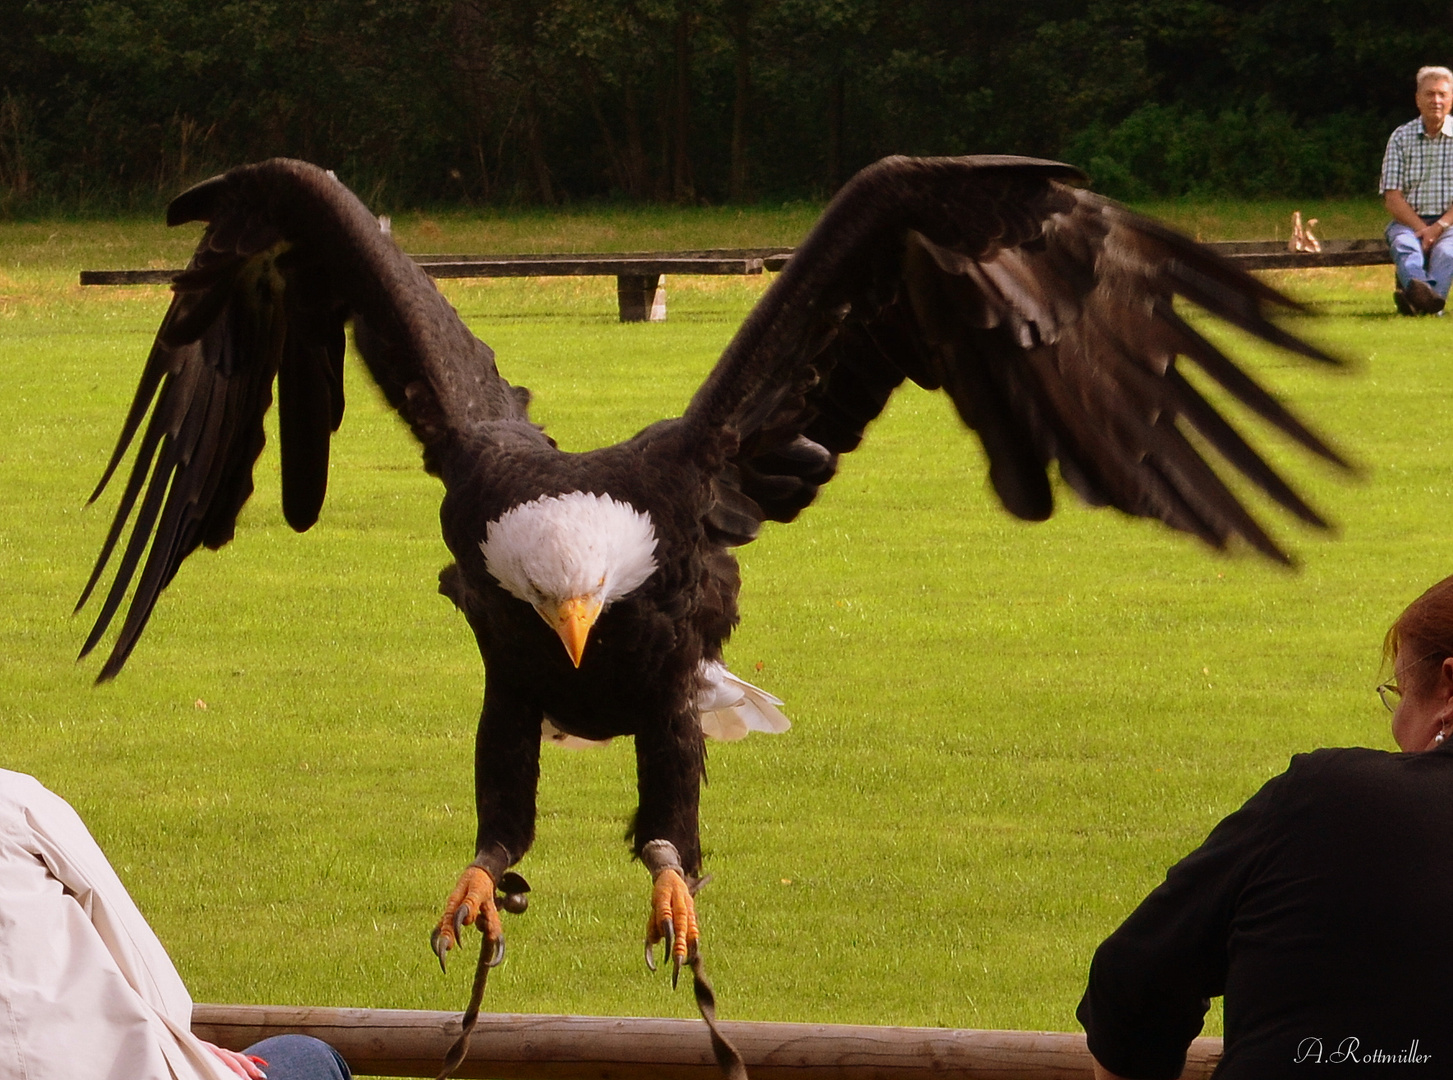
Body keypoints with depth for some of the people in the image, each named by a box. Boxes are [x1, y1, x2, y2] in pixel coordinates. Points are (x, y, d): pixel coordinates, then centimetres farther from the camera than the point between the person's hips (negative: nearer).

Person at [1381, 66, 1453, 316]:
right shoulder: (1401, 138, 10)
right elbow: (1392, 197, 3)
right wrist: (1421, 229, -13)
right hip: (1409, 221, 0)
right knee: (1404, 246, -34)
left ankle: (1423, 298, -62)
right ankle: (1420, 291, -66)